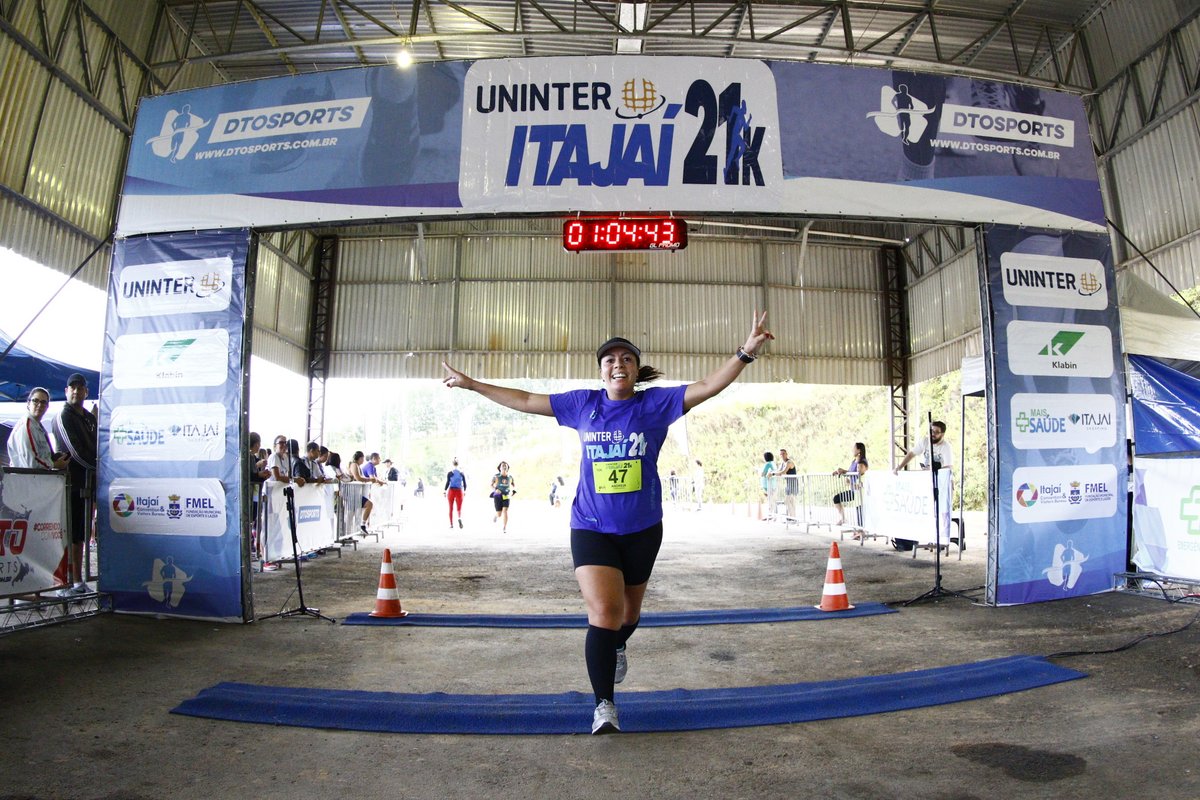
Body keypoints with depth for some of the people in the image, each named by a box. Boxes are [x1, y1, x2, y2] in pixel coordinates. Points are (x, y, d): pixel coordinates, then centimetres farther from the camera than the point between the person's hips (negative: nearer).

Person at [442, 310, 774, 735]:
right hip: (591, 528, -1)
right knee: (604, 611, -15)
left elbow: (708, 386, -12)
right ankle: (604, 705, -1)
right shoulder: (582, 404, 1)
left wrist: (746, 351, -24)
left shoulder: (656, 403, -4)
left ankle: (616, 648, 55)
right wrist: (472, 384, 11)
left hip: (642, 529, 1)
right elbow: (524, 401, 7)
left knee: (629, 609, 20)